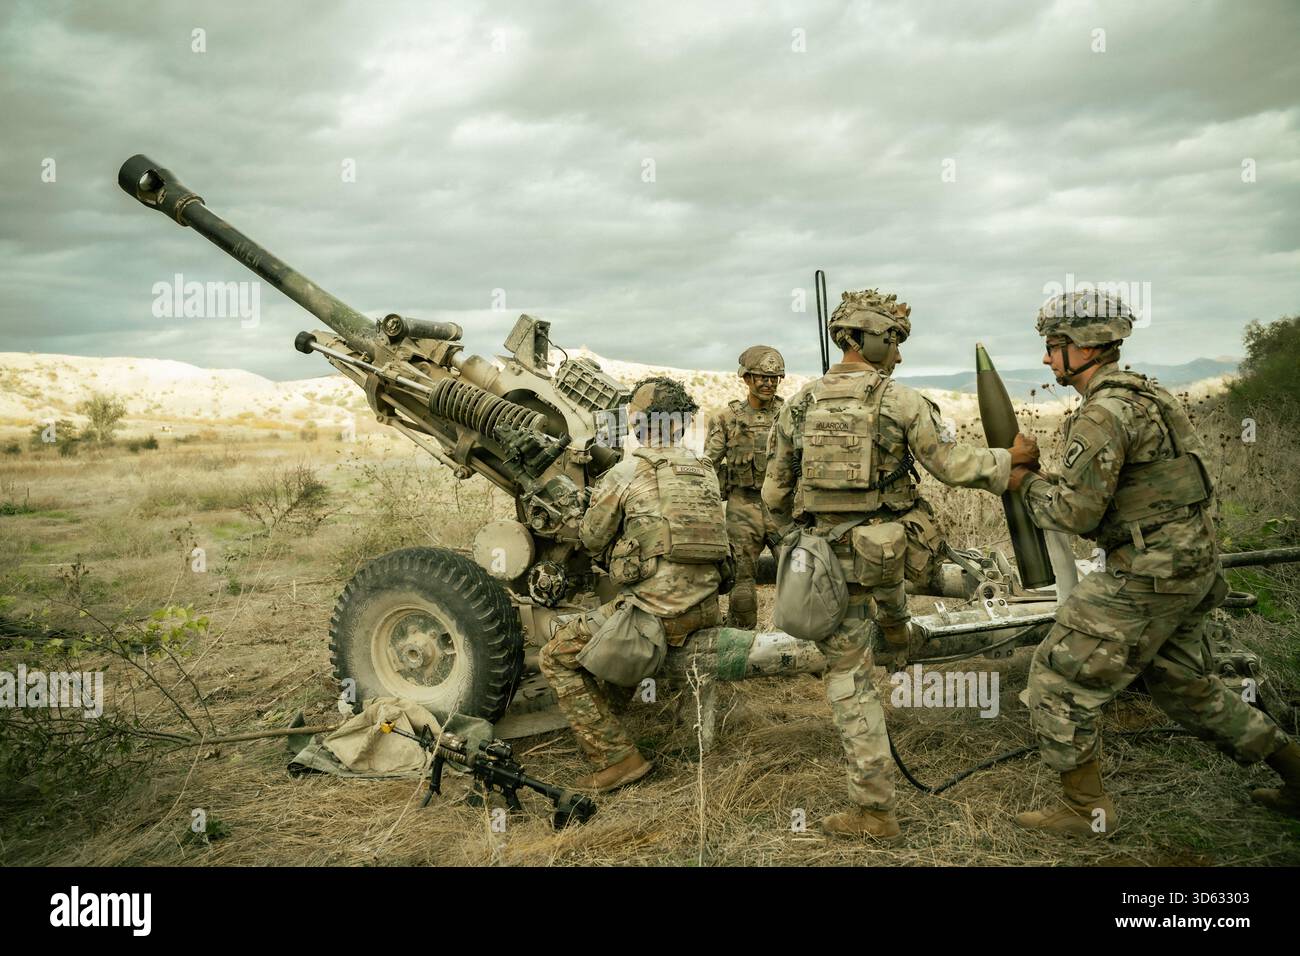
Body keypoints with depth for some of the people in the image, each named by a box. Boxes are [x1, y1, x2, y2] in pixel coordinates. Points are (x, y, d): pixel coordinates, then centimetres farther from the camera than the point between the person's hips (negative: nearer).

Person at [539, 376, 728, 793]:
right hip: (705, 610, 7)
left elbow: (592, 540, 2)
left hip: (656, 610, -7)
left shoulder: (624, 474, -7)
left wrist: (598, 496, 21)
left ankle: (617, 757, 1)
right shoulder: (705, 472, 9)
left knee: (557, 656, 5)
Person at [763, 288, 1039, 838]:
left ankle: (874, 809, 10)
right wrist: (1009, 459, 10)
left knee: (848, 678, 9)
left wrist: (796, 536, 23)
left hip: (830, 561, 0)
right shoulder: (902, 401, -8)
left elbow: (774, 494, 4)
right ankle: (897, 633, 57)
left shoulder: (799, 406, 0)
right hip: (890, 553, 0)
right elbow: (951, 466, -5)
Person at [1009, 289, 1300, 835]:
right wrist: (1042, 479, 12)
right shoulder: (1142, 395, 13)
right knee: (1184, 686, 25)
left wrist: (1025, 483, -5)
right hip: (1188, 566, 10)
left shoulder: (1102, 412, -19)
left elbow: (1076, 509, -22)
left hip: (1148, 576, -10)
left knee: (1059, 677, 0)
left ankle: (1086, 808, 10)